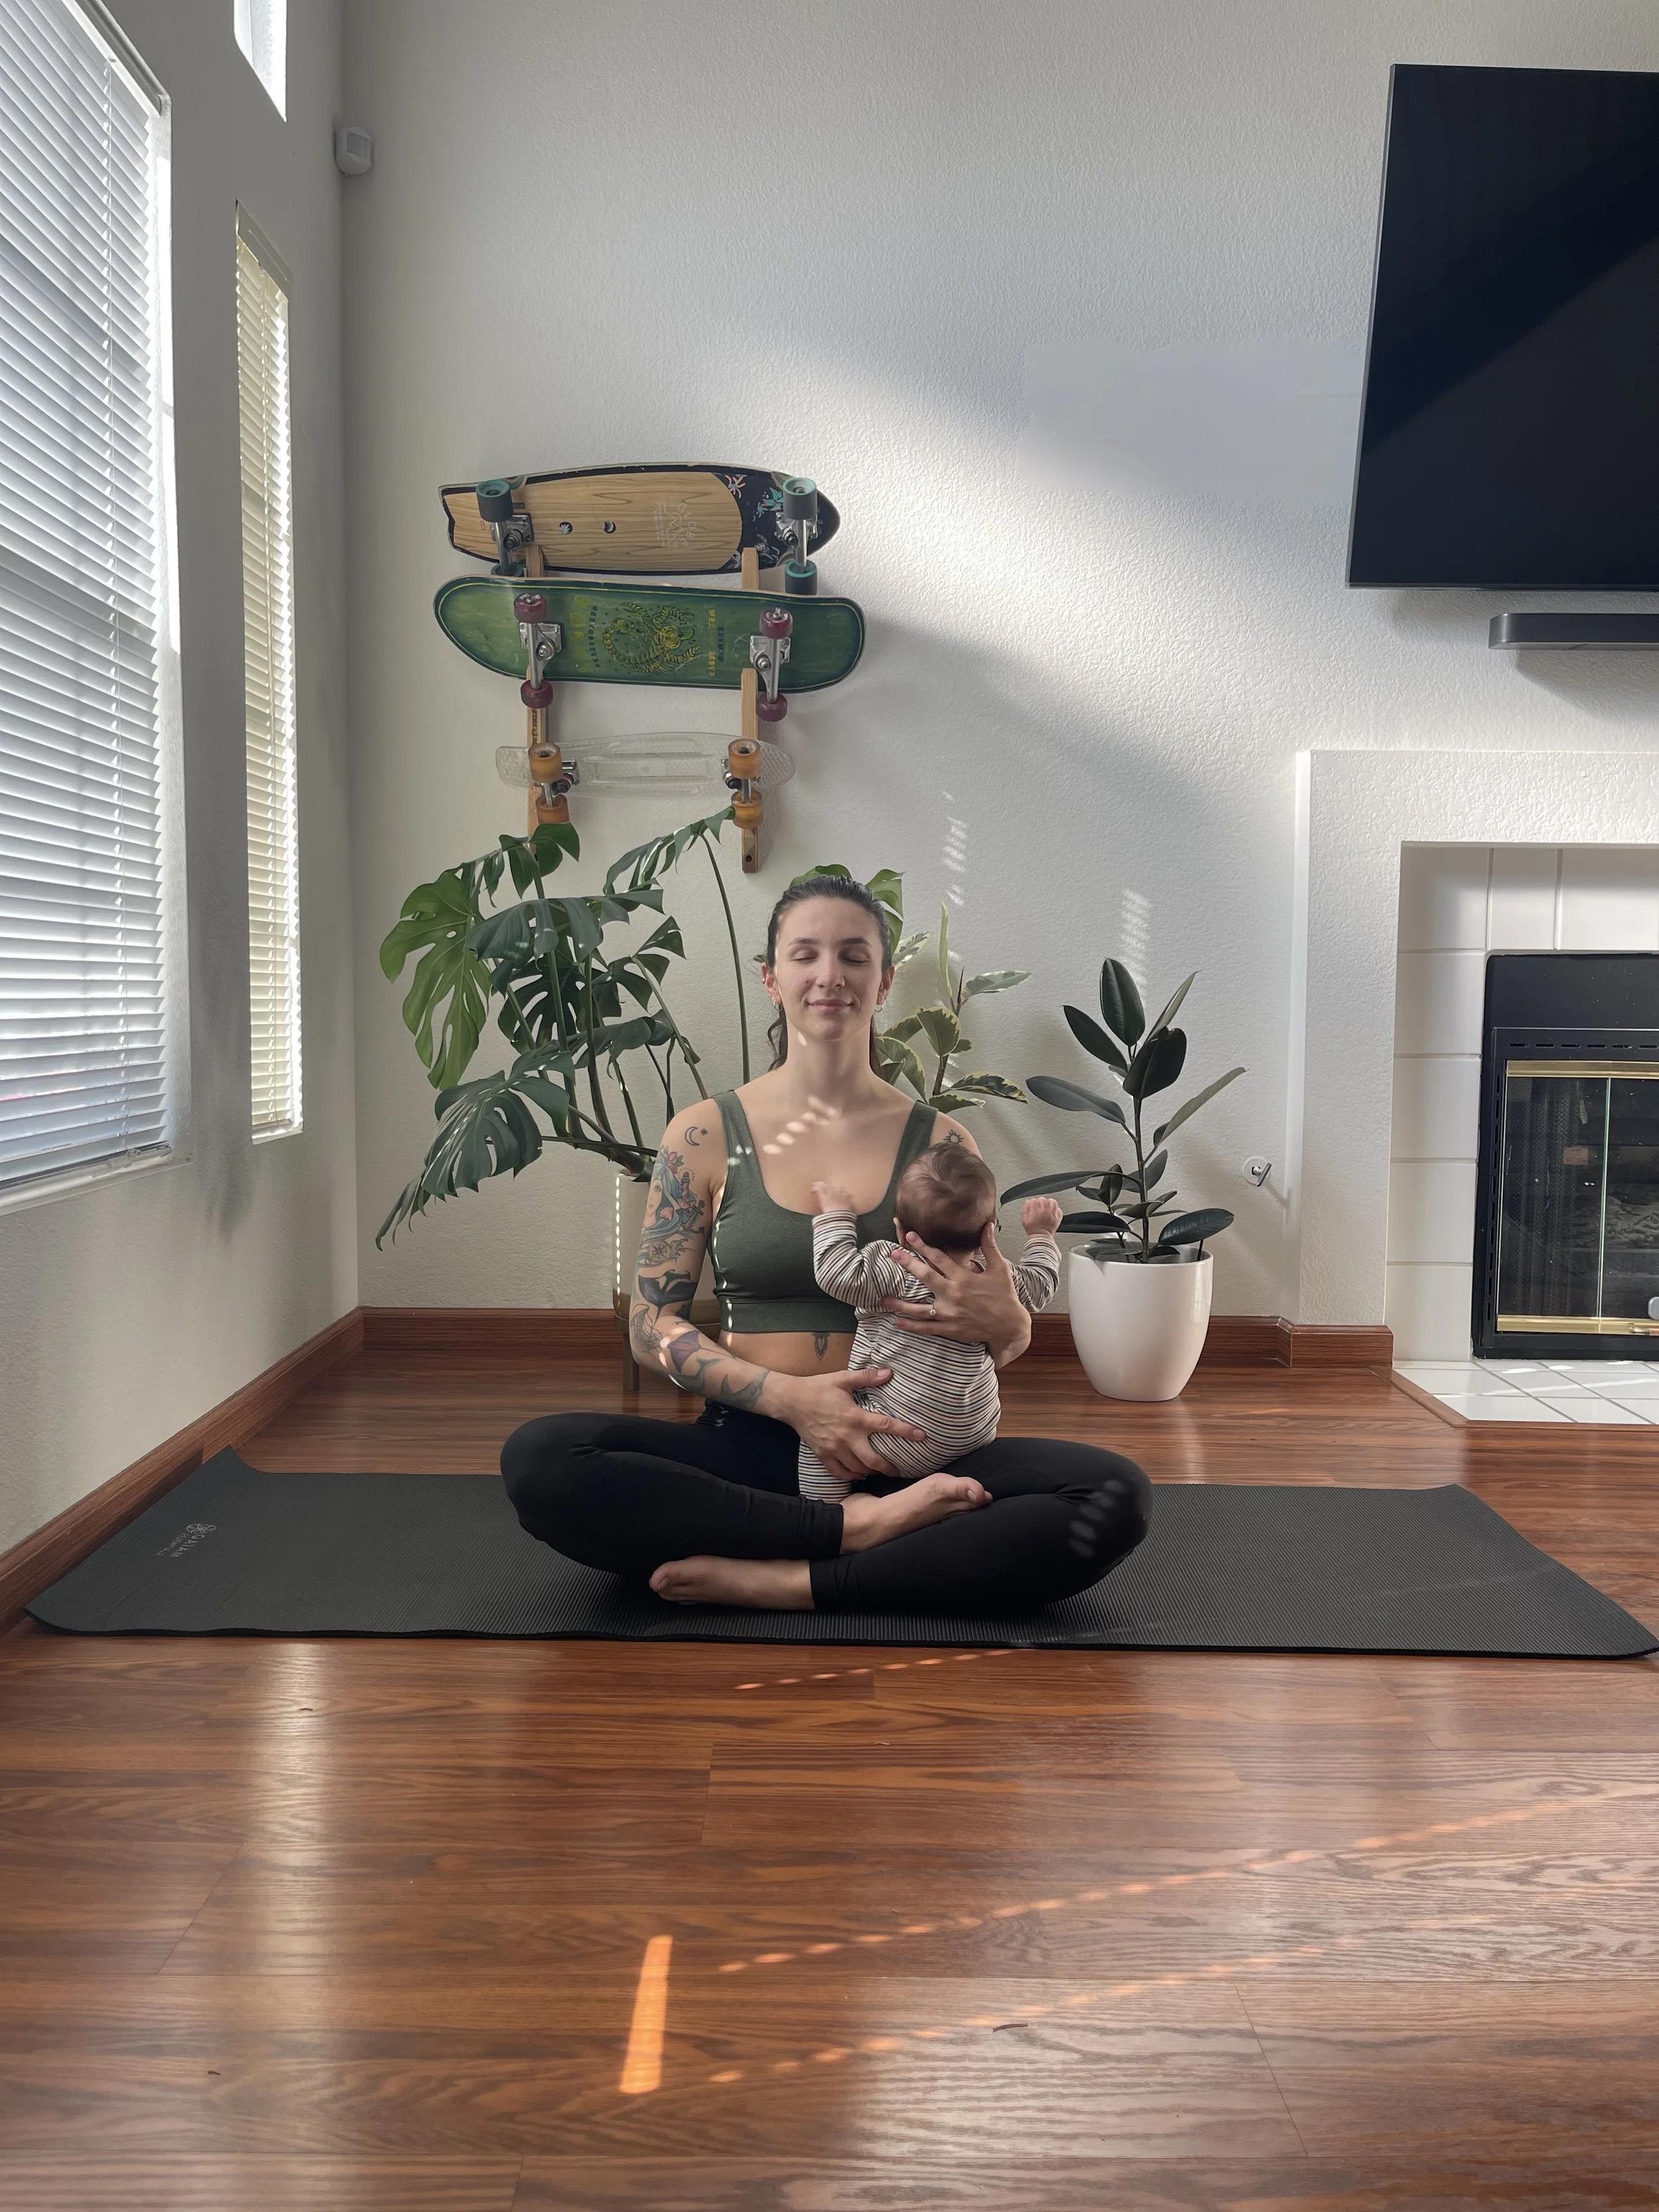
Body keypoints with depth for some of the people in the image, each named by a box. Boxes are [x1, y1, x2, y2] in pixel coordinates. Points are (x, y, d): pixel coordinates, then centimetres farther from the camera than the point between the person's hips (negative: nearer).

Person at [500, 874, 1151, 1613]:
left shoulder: (939, 1143, 7)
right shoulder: (705, 1136, 4)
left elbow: (1002, 1338, 12)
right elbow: (652, 1326, 2)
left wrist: (1003, 1324, -15)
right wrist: (791, 1397, -15)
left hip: (902, 1454, 1)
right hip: (749, 1446, 0)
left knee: (1114, 1495, -26)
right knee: (537, 1457, -27)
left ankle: (789, 1584, -26)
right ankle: (858, 1528, -23)